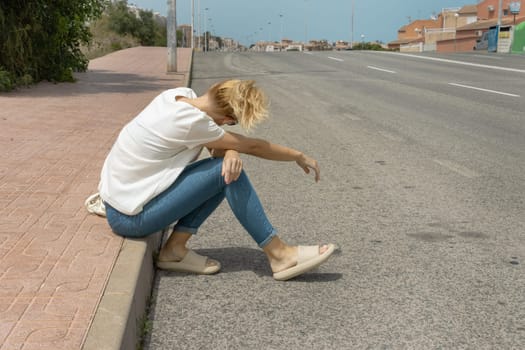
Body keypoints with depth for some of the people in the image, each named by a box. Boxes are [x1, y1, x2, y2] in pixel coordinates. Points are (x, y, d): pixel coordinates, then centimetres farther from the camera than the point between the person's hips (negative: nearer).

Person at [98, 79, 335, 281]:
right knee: (227, 175, -16)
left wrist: (230, 152, -19)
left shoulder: (181, 95, -2)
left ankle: (175, 249, 2)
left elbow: (217, 142, 4)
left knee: (228, 169, 2)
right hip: (130, 218, -9)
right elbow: (253, 147, -13)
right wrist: (299, 157, 1)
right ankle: (279, 255, -7)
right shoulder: (191, 122, -25)